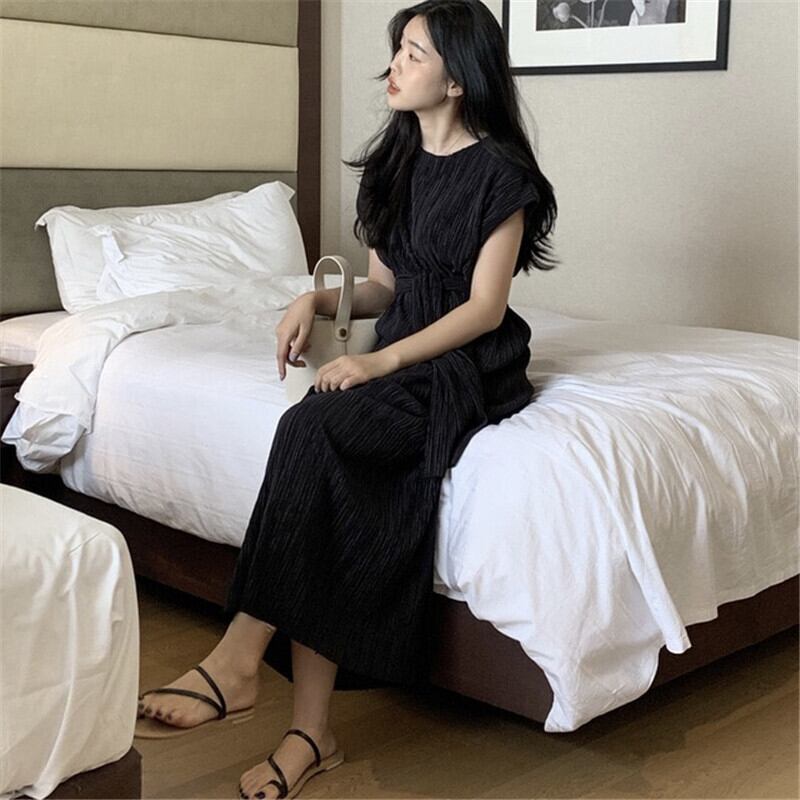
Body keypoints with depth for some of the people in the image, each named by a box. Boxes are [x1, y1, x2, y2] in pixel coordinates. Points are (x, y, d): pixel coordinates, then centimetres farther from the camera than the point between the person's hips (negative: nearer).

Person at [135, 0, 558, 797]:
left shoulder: (499, 172, -7)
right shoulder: (396, 163, 14)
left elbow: (484, 307, -12)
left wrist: (382, 361, -22)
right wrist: (320, 298, -4)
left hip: (472, 366, -5)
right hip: (397, 355, 6)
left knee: (312, 429, -32)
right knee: (324, 463, -26)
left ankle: (239, 658, -28)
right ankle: (311, 728, -26)